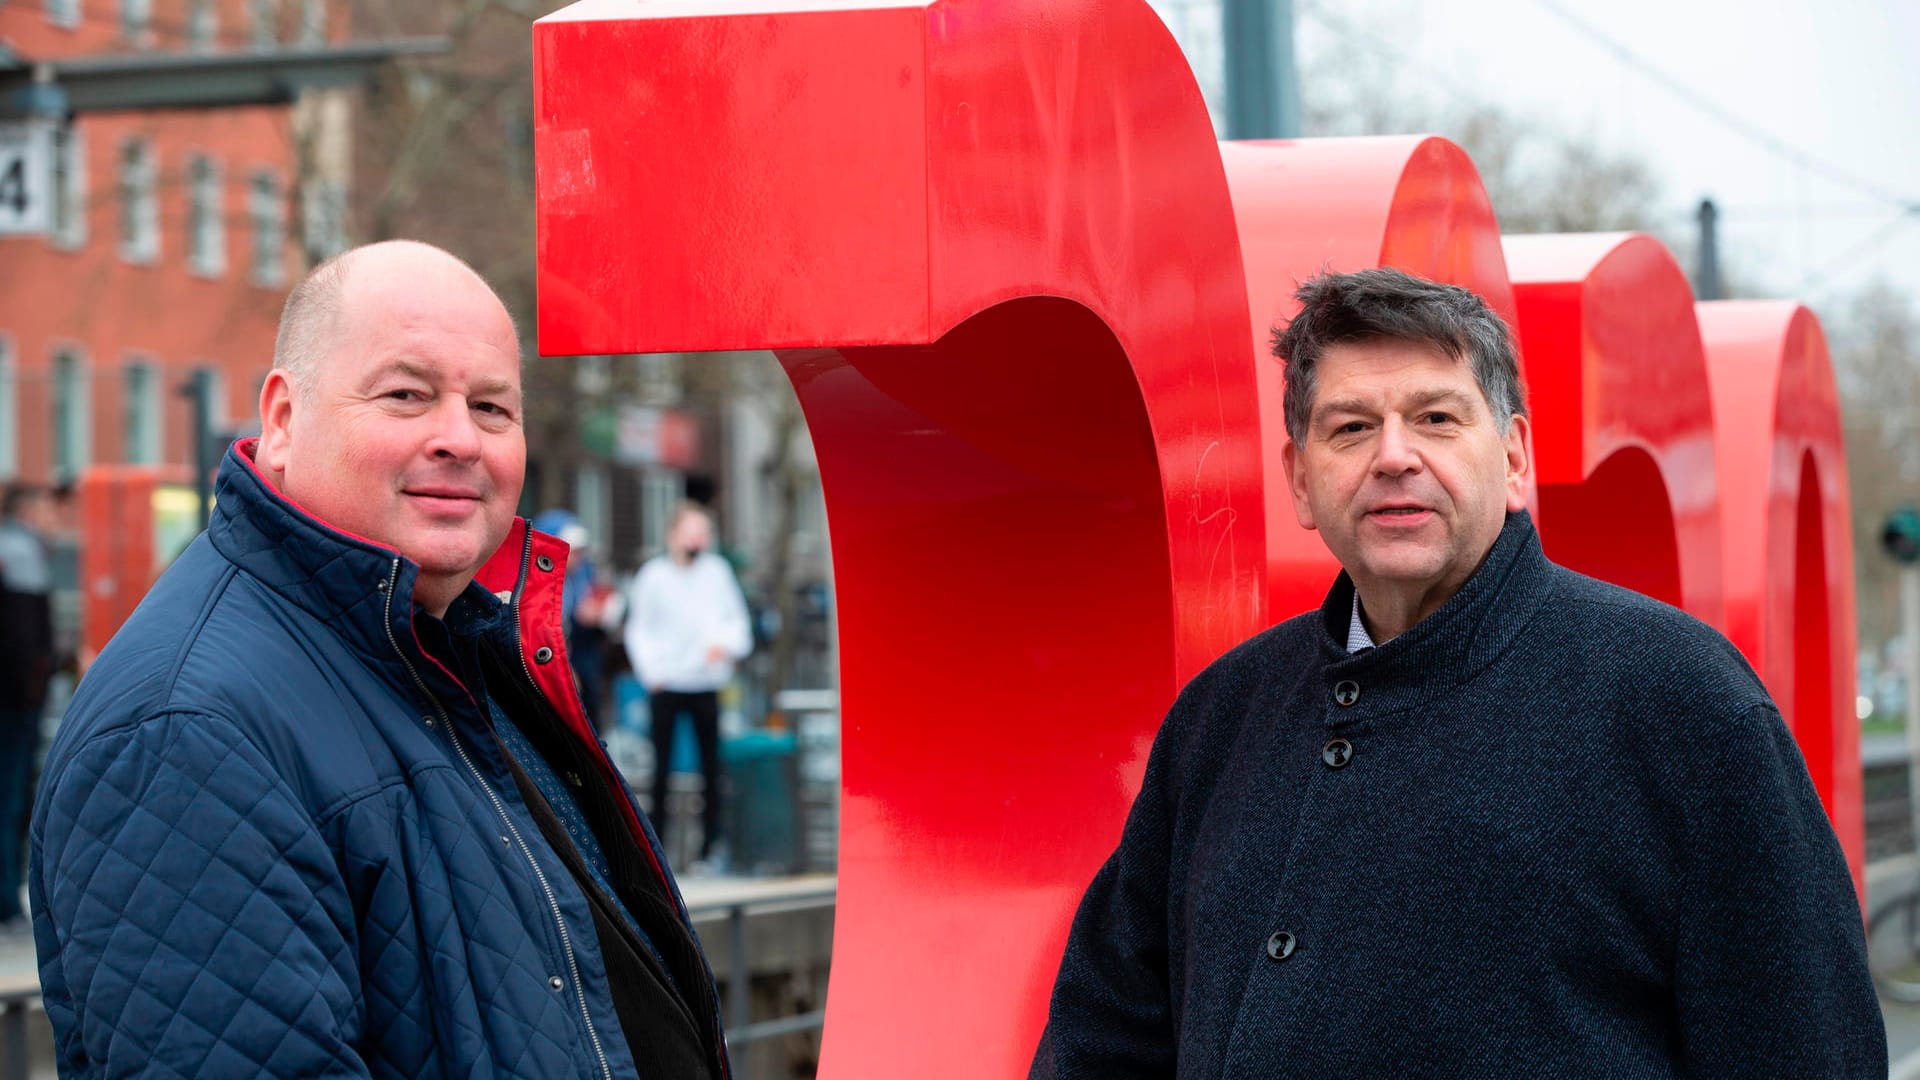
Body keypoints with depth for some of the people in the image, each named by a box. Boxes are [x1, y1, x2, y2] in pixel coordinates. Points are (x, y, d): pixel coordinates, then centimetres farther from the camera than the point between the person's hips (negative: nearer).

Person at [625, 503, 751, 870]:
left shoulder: (717, 571, 5)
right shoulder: (653, 574, 0)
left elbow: (737, 619, 10)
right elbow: (638, 630, 3)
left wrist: (728, 644, -10)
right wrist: (652, 671, -8)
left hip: (706, 684, 2)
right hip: (665, 687, -2)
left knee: (710, 766, 1)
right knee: (661, 766, 0)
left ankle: (710, 845, 6)